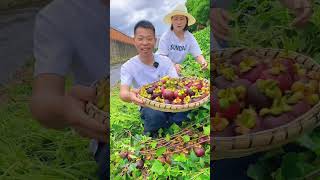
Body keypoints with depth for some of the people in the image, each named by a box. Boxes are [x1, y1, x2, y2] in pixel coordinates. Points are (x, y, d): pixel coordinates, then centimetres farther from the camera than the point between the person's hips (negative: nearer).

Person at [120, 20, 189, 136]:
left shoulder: (165, 61, -1)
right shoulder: (128, 67, -7)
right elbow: (123, 92, -22)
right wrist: (130, 96, -49)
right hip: (148, 107, -1)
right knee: (154, 114, -36)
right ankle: (150, 136, -4)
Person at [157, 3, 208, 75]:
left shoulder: (190, 37, -6)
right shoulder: (166, 36, -17)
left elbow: (197, 54, -7)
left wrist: (203, 62, -30)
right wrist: (173, 65, -40)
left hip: (178, 69, 4)